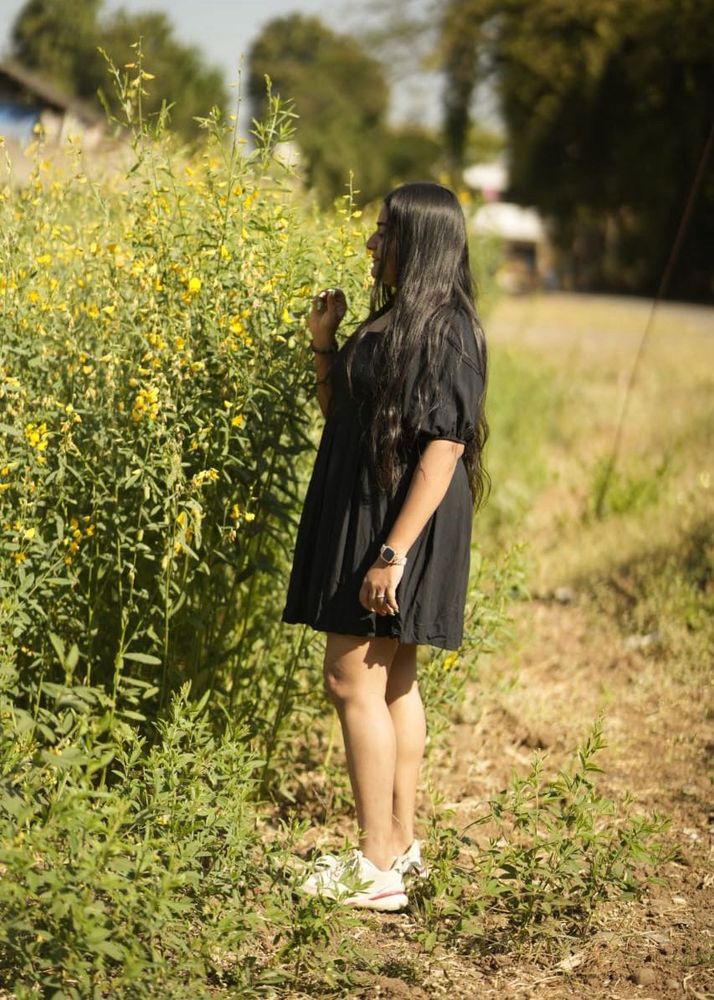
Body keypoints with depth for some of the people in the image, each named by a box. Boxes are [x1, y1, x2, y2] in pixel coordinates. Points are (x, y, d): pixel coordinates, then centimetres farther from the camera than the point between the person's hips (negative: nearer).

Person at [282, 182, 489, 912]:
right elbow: (341, 414, 19)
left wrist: (394, 551, -25)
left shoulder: (445, 330, -17)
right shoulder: (394, 320, 12)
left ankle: (375, 869, -4)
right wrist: (324, 345, 5)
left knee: (353, 681, -9)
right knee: (390, 684, 14)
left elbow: (444, 446, -22)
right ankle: (398, 844, 23)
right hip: (362, 516, 10)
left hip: (400, 524, -10)